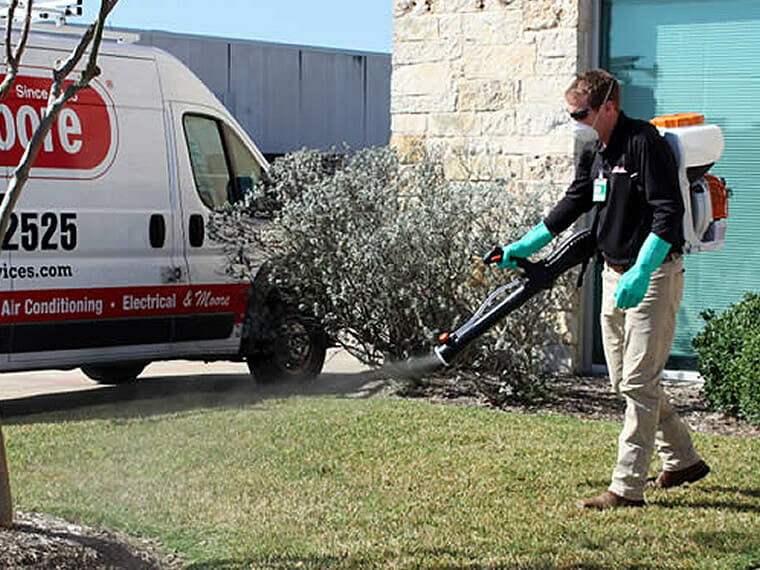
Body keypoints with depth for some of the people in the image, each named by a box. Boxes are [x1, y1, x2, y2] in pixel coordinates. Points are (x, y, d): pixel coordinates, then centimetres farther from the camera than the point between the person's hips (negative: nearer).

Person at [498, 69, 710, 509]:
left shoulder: (645, 143, -16)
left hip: (655, 273, -9)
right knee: (624, 379, 13)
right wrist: (526, 245, 18)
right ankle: (682, 460, 28)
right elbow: (572, 206, 22)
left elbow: (669, 213, -22)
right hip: (615, 274, 9)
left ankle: (628, 487, -5)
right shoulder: (595, 154, 11)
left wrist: (640, 272, -29)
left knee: (639, 382, -8)